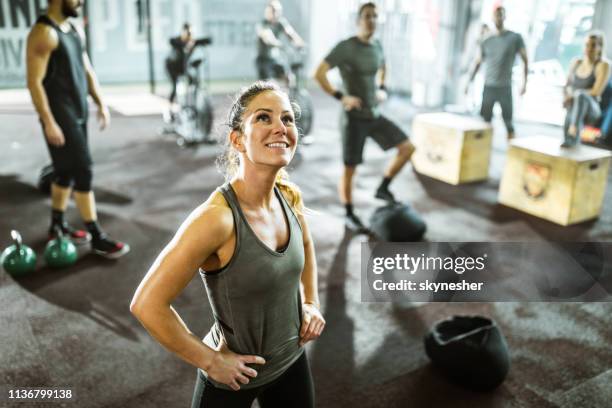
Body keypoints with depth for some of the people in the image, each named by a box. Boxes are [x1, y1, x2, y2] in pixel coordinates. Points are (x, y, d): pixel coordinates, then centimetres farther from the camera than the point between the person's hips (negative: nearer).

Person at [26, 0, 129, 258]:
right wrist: (49, 123, -22)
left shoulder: (75, 30, 12)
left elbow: (87, 70, 19)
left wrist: (101, 103, 13)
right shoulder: (43, 33, -15)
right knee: (83, 173, -7)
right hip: (59, 118, -9)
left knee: (66, 172, 16)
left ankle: (57, 226, 30)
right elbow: (34, 82, -19)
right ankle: (97, 238, 0)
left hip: (78, 114, 9)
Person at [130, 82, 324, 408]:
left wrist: (311, 302, 6)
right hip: (232, 376, -5)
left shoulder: (289, 196, -10)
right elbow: (147, 305, -25)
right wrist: (211, 361, -17)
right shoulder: (216, 218, -29)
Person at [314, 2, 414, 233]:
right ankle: (349, 216, 16)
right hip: (354, 118, -7)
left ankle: (383, 189, 16)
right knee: (350, 169, -1)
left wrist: (382, 90, 12)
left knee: (408, 148, 0)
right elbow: (319, 74, -20)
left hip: (375, 115, 7)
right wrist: (341, 97, -22)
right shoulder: (345, 47, -13)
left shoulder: (377, 46, 8)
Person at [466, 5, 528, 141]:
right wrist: (470, 82, 10)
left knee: (508, 122, -4)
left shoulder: (515, 38, 2)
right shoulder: (486, 41, 9)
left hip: (505, 88, -2)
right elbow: (478, 63, 16)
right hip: (488, 87, 2)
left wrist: (524, 82, -5)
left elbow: (525, 60, 4)